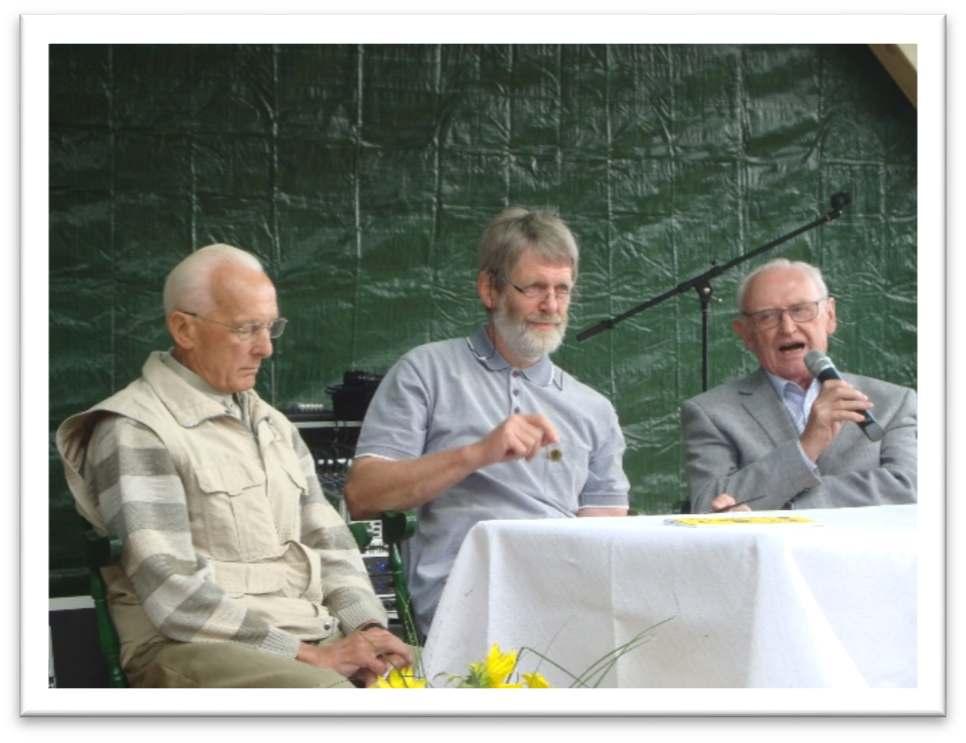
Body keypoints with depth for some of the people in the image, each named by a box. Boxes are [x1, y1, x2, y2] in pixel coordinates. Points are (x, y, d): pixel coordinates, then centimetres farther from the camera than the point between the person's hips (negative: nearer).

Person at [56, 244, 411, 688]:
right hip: (193, 650, -7)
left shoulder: (270, 423, 20)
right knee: (327, 694, -35)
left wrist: (368, 629, -2)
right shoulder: (134, 432, -7)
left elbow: (328, 542, 18)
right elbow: (177, 597, -15)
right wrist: (310, 657, -17)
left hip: (313, 637, 7)